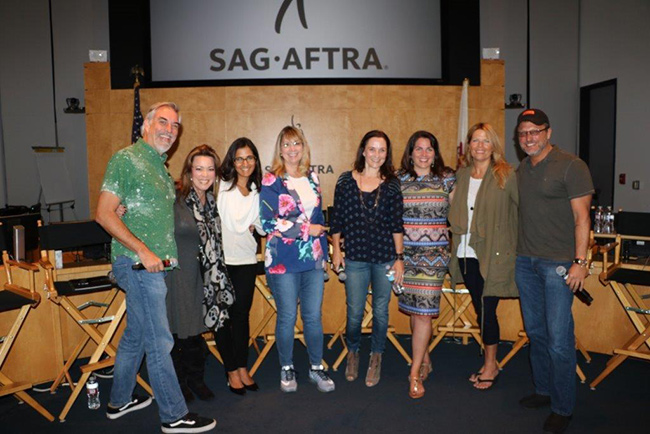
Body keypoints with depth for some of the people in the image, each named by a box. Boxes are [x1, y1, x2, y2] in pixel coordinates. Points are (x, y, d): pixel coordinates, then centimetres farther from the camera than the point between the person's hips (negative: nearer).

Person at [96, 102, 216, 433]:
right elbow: (104, 214, -16)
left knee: (135, 336, 19)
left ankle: (120, 401, 35)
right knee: (159, 341, -3)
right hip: (138, 264, -9)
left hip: (154, 264, 9)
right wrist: (143, 251, -19)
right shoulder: (126, 159, -9)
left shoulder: (160, 166, 17)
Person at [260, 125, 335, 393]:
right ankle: (286, 369, 26)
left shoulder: (312, 179, 11)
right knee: (287, 317, 6)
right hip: (284, 259, -4)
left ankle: (317, 368, 25)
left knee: (314, 316, 8)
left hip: (313, 259, 4)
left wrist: (324, 253, 14)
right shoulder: (271, 181, -4)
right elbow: (268, 223, -12)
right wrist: (307, 229, -10)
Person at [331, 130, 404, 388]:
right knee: (355, 312, 5)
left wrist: (399, 257, 0)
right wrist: (336, 250, 3)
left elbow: (397, 224, 3)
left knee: (380, 311, 10)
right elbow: (337, 219, 7)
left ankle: (376, 357, 32)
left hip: (385, 257, 1)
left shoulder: (391, 184, 2)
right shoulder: (346, 180, 2)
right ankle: (353, 352, 33)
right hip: (355, 257, 0)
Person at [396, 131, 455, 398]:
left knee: (423, 312, -6)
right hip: (405, 252, 2)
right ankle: (425, 359, 31)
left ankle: (415, 373, 6)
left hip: (435, 252, -2)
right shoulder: (398, 179, 5)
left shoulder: (447, 179, 3)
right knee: (413, 309, 10)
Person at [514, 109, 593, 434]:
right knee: (535, 332, 14)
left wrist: (580, 261, -14)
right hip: (525, 261, 6)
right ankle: (543, 391, 30)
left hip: (558, 262, -6)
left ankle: (563, 408, 11)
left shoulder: (571, 166, -6)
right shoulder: (521, 170, 13)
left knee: (559, 339, -4)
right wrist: (515, 253, 10)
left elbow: (582, 217, -9)